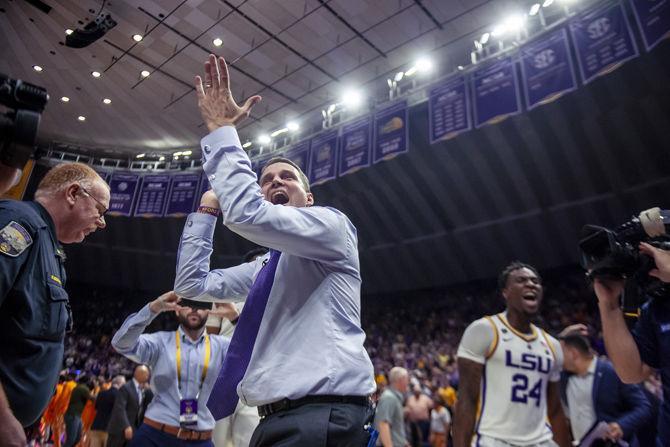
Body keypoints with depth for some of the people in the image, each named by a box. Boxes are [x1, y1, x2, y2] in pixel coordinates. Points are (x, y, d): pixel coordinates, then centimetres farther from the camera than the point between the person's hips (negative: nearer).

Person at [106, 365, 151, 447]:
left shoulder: (143, 391, 13)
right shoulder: (126, 388, -10)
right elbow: (120, 408, -21)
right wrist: (126, 426, -30)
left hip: (133, 430, 7)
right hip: (120, 429, -7)